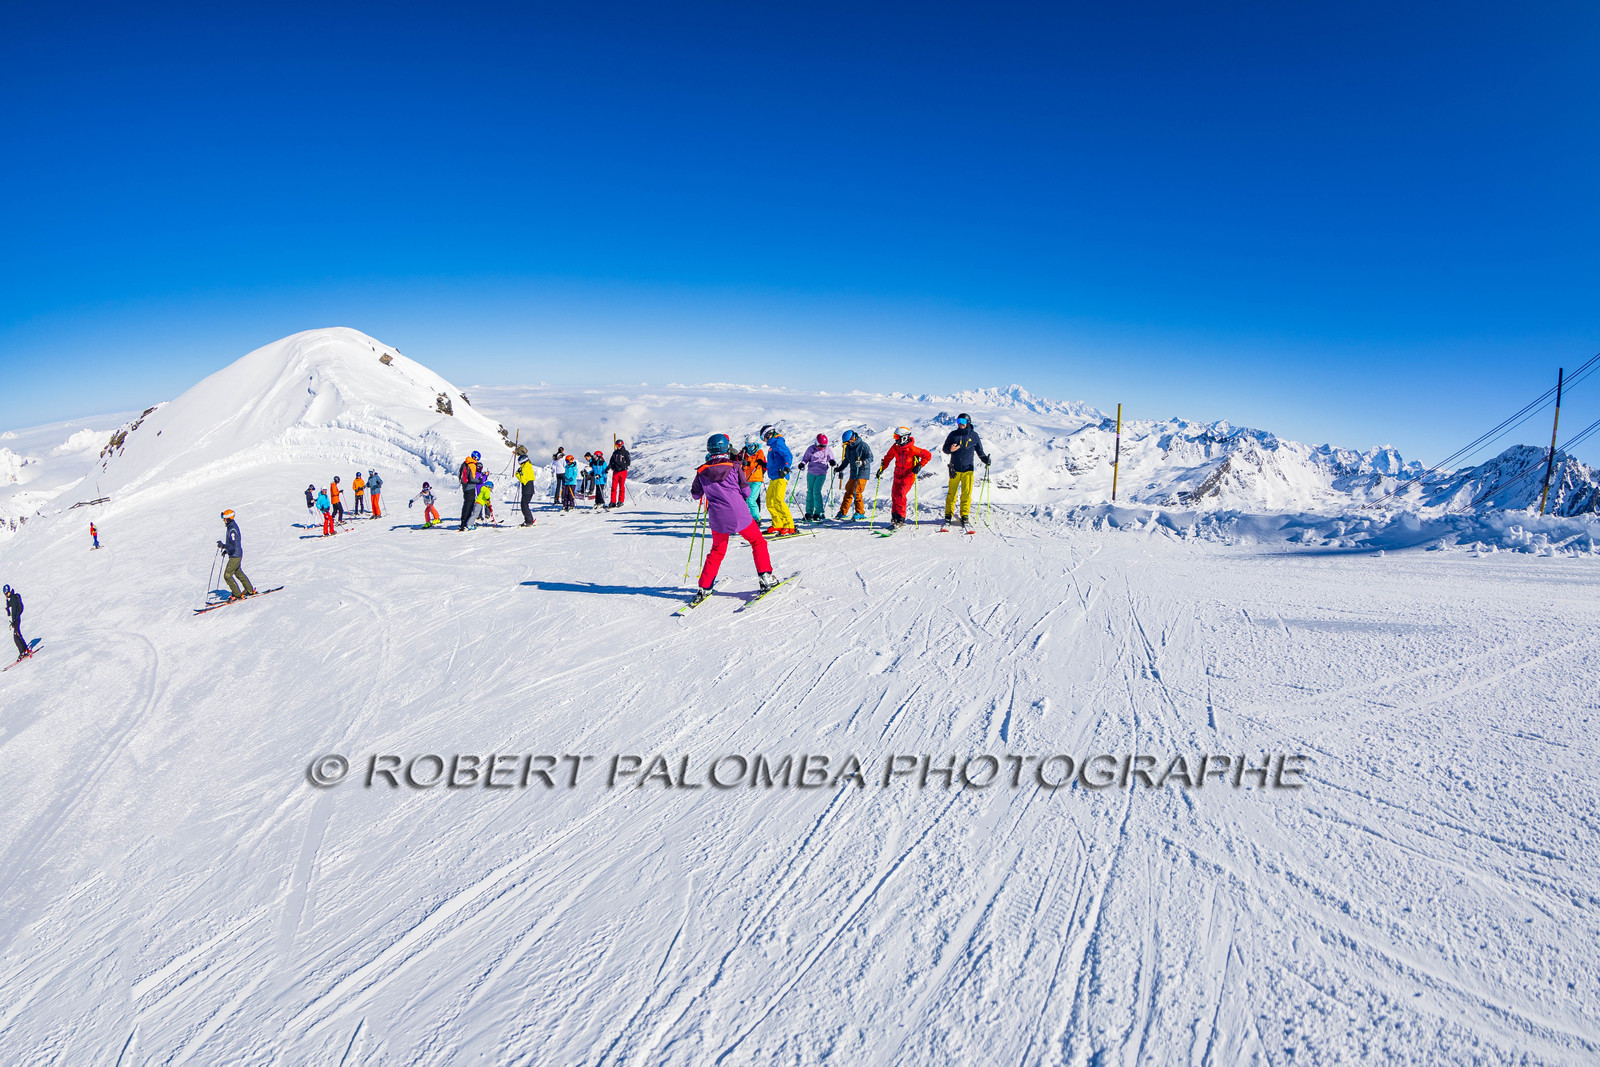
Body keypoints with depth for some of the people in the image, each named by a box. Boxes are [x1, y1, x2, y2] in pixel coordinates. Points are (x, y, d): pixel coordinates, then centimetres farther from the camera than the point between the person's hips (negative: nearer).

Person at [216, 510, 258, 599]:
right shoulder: (231, 526, 8)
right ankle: (250, 590, 32)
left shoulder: (232, 529, -24)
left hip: (235, 556, -10)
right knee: (238, 572, 22)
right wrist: (226, 550, 21)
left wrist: (223, 546, -41)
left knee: (227, 575, -5)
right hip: (234, 555, 10)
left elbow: (234, 545, -33)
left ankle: (237, 594, 4)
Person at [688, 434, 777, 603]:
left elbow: (695, 494, 13)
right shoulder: (734, 467, -7)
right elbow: (746, 492, -2)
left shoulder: (702, 471, 0)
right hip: (739, 516, -3)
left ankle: (704, 588, 16)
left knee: (717, 551, 20)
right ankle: (765, 577, 9)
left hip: (717, 519, 3)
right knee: (758, 542, 17)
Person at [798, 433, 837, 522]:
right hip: (811, 473, 2)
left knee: (816, 491, -12)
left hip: (821, 474, -2)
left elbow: (831, 459, 7)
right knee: (810, 491, 4)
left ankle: (820, 512, -5)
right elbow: (805, 458, 8)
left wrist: (833, 462, -16)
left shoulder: (827, 450, -1)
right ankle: (809, 512, 13)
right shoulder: (811, 449, -1)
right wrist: (802, 464, -13)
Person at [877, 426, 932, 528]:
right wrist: (882, 468, 3)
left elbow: (928, 455, -10)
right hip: (897, 476, 6)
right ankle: (894, 518, 19)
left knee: (900, 496, -18)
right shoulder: (895, 448, -2)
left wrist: (919, 465, -17)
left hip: (908, 476, -6)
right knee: (894, 496, 6)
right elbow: (888, 457, 14)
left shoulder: (912, 449, -19)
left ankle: (901, 519, -10)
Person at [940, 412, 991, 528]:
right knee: (952, 492, 2)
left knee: (967, 493, -4)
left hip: (968, 469, 0)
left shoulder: (974, 435, 6)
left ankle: (964, 515, 5)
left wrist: (985, 459, -6)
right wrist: (950, 450, -14)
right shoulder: (953, 434, 6)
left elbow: (979, 451, 13)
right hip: (954, 469, 0)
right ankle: (948, 515, 12)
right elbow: (944, 449, 9)